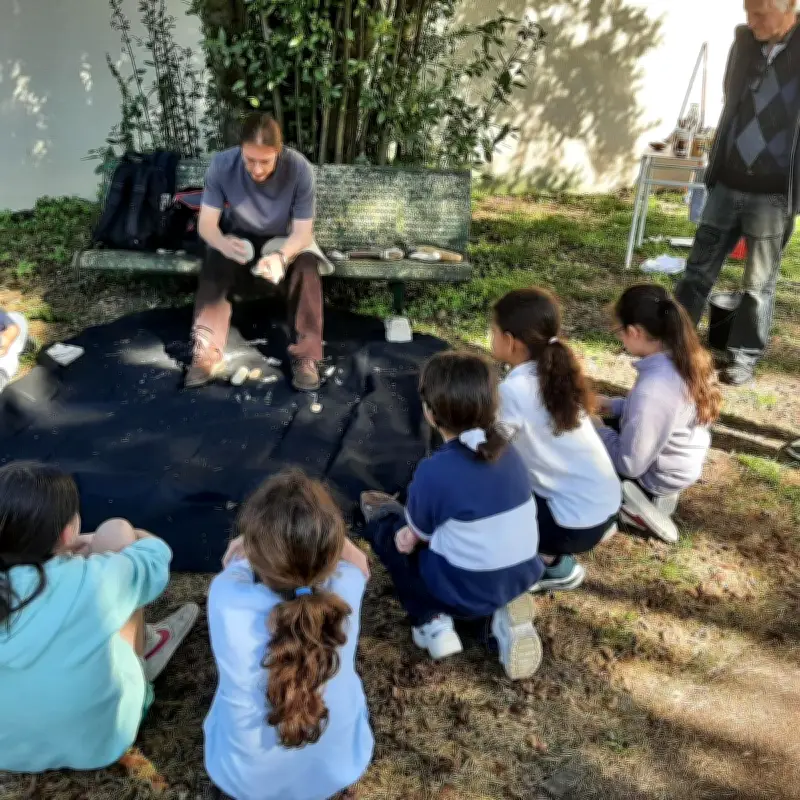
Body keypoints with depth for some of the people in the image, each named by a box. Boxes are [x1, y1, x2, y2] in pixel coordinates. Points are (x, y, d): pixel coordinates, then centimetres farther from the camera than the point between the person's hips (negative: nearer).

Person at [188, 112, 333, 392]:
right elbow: (206, 223, -23)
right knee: (213, 267, -30)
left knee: (307, 269, -32)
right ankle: (207, 352, -31)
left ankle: (305, 355, -27)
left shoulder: (299, 169, -26)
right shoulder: (222, 164, -24)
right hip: (237, 237, 1)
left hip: (285, 240, -1)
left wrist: (281, 256, -47)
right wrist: (223, 243, -47)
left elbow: (303, 231, -25)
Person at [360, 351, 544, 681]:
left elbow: (419, 533, -3)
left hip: (466, 592, -5)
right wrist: (419, 529, 4)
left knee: (383, 523, 13)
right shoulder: (507, 450, -2)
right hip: (524, 576, 5)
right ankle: (505, 609, 12)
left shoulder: (434, 470, -20)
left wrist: (410, 530, 19)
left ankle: (433, 623, 9)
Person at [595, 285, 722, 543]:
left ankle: (625, 499, 2)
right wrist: (614, 406, 5)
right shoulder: (691, 358, -12)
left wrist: (598, 429, -12)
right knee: (610, 423, 27)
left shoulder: (651, 389, -38)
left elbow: (629, 465, -28)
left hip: (659, 476, -8)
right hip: (686, 463, 8)